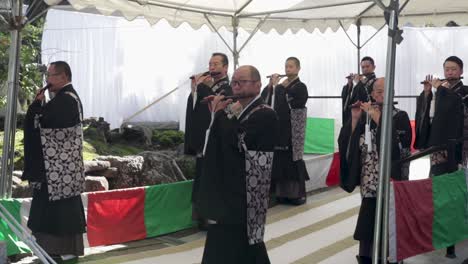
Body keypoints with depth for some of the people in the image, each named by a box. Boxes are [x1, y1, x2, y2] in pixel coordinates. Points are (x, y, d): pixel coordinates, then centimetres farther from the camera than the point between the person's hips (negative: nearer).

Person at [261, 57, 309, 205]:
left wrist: (276, 86, -14)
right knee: (280, 160, 5)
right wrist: (270, 85, -9)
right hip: (279, 128, 6)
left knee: (293, 160, -4)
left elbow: (288, 102, -20)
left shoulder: (301, 87, -4)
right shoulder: (280, 86, 14)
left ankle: (298, 194, 3)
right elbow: (264, 99, 5)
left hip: (293, 130, -6)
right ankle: (283, 192, 13)